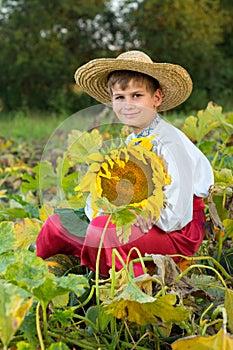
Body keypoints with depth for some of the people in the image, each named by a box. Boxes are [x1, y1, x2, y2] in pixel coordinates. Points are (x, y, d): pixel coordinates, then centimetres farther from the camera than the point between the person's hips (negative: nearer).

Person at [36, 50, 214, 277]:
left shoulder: (169, 143, -20)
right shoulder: (132, 141, 6)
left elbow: (175, 217, -24)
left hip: (177, 233, -8)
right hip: (147, 221, 8)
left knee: (102, 227, -32)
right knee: (58, 223, 2)